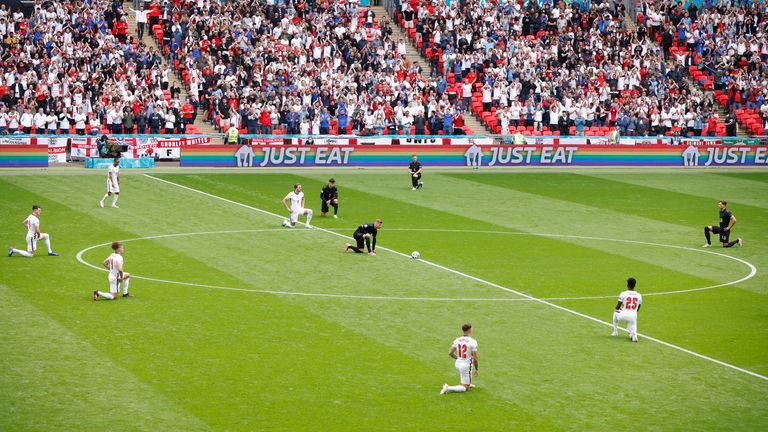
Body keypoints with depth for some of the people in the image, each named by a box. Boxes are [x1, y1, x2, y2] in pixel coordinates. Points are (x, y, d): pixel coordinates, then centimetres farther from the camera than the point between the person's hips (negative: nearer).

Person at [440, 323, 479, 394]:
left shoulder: (457, 340, -1)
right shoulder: (473, 342, -17)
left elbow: (450, 353, 2)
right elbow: (475, 358, -17)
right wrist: (476, 369, -2)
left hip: (457, 364, 7)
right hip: (466, 366, -7)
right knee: (465, 388, 5)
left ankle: (467, 384, 40)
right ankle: (448, 388, -17)